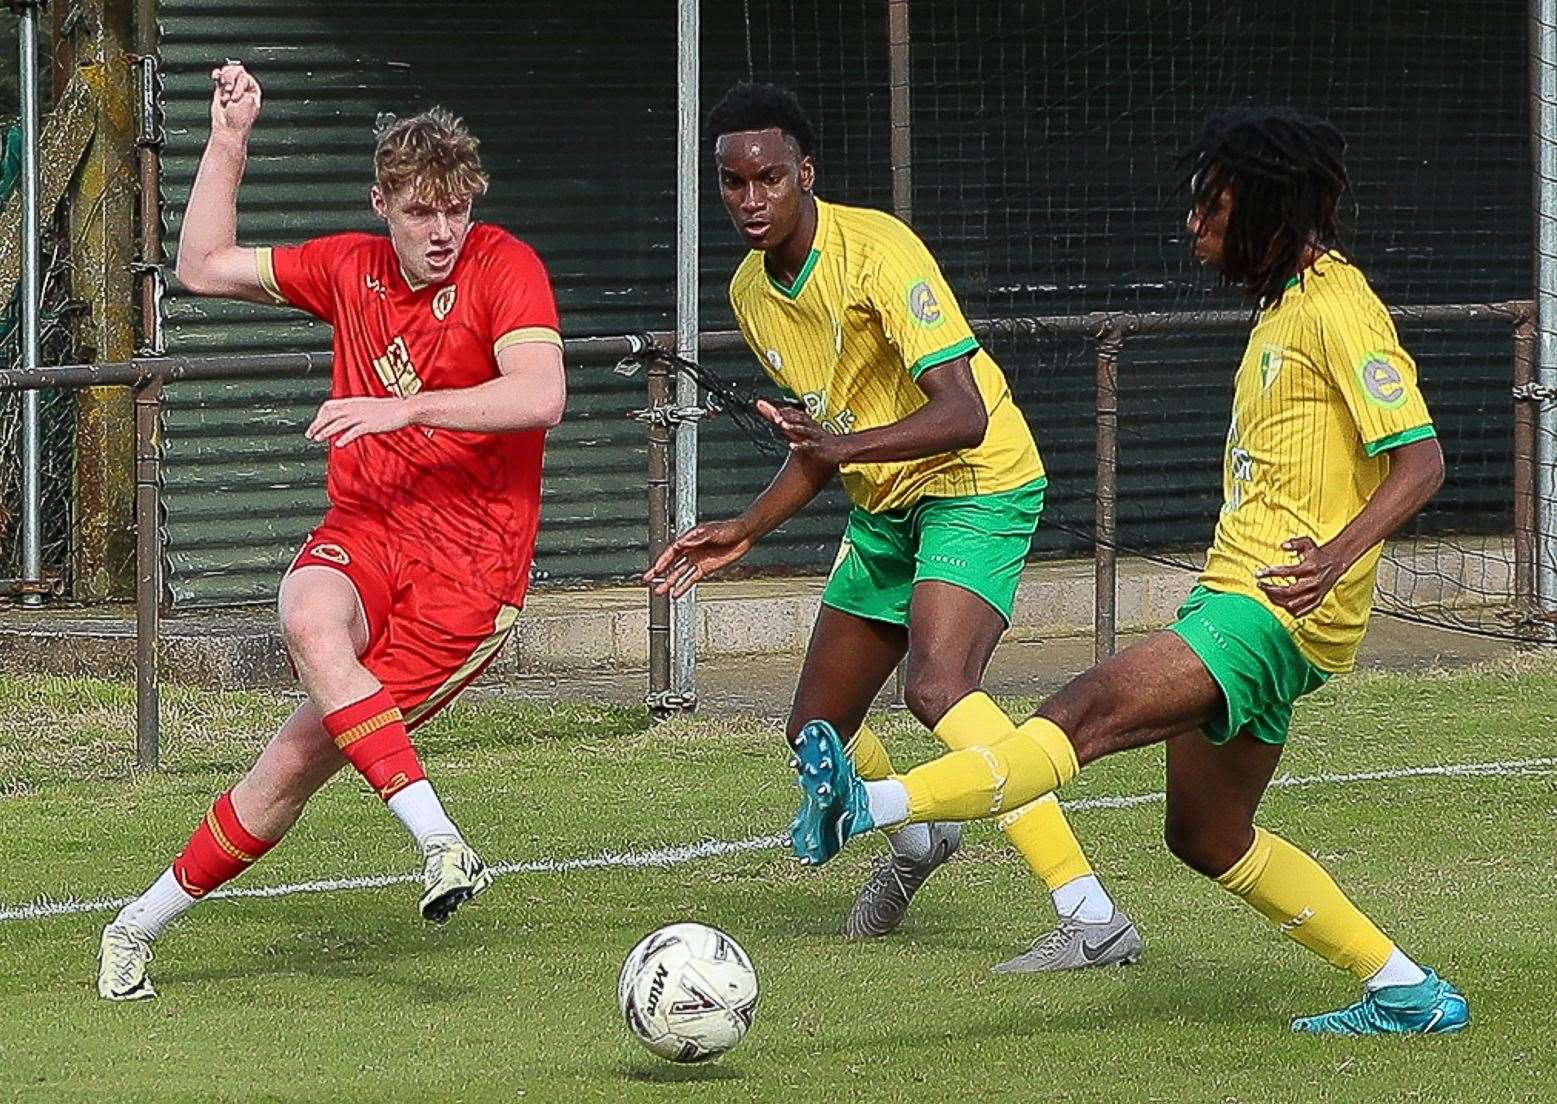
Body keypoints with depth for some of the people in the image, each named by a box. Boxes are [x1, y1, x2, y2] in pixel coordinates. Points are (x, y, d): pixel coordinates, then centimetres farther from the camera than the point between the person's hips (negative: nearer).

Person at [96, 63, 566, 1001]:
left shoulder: (504, 268, -6)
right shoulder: (352, 269, 11)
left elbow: (541, 396, -22)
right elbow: (205, 269, 21)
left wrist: (404, 408, -28)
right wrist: (229, 142, 13)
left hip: (467, 568, -4)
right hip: (361, 535, 4)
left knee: (302, 756, -13)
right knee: (310, 620, -34)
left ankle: (142, 923, -1)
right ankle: (441, 842, -40)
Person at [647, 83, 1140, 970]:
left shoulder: (876, 252, -21)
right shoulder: (752, 290, 5)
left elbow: (964, 414, -30)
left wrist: (846, 447, -43)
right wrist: (745, 533, 13)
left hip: (976, 486, -9)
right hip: (886, 507, 9)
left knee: (938, 688, -31)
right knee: (816, 732, 11)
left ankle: (1093, 916, -34)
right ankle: (916, 840, 46)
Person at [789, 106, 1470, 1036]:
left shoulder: (1337, 307, -11)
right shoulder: (1283, 304, 19)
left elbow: (1420, 459, -19)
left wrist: (1339, 553, -32)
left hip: (1278, 611, -11)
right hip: (1235, 602, 11)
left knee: (1093, 710, -26)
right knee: (1208, 837, 14)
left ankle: (868, 809, -44)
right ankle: (1407, 993, 20)